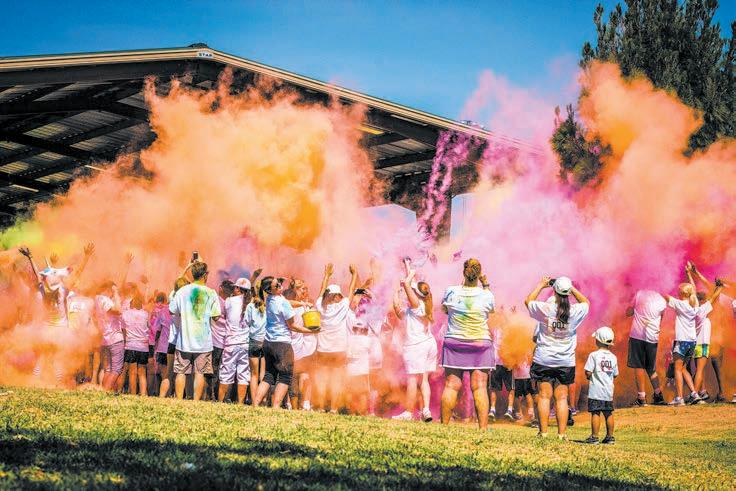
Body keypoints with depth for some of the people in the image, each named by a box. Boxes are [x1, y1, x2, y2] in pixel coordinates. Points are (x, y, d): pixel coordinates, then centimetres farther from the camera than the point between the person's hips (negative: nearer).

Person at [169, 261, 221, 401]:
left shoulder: (182, 291, -2)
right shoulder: (211, 293, -6)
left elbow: (172, 311, 6)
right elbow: (216, 316, -5)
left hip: (184, 339, 1)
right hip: (203, 341, -1)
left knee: (181, 372, 7)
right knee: (199, 372, 3)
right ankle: (196, 402, 0)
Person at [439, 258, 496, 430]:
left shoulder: (451, 292, -7)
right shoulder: (486, 295, -9)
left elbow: (444, 310, 13)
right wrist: (486, 285, 18)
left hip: (454, 343, 1)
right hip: (480, 344, -1)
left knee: (451, 385, 3)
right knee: (480, 388, -1)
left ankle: (444, 425, 5)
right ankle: (483, 427, -4)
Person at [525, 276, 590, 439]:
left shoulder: (545, 309, -12)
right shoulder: (575, 311, -8)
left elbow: (528, 301, 9)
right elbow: (586, 302, 16)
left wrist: (541, 286, 18)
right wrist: (572, 289, 16)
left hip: (544, 360, -1)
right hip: (566, 362, 1)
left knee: (544, 396, 3)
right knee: (562, 397, 4)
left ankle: (543, 432, 2)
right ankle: (562, 433, 3)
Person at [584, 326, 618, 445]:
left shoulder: (594, 355, -11)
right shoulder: (613, 357, 4)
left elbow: (588, 373, -14)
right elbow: (615, 374, 8)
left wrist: (588, 376, 7)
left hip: (596, 391, -5)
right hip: (609, 391, 5)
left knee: (595, 413, -3)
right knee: (608, 413, 12)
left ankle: (594, 436, -4)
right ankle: (610, 436, 17)